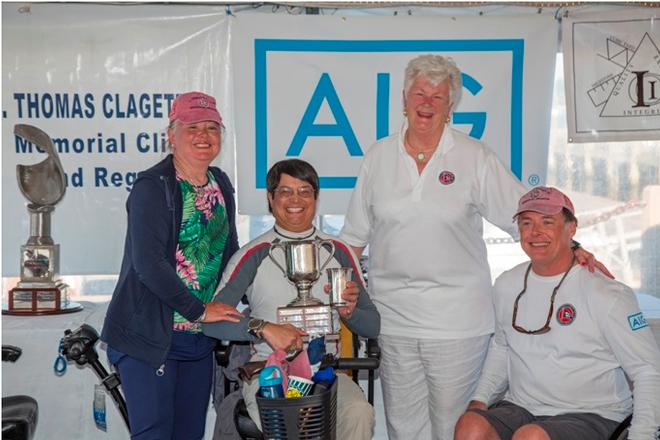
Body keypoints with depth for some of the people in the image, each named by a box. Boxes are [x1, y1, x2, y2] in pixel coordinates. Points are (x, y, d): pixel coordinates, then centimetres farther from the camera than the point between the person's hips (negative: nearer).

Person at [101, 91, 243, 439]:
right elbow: (148, 263, -22)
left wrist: (236, 313, 8)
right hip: (148, 336, -7)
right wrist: (200, 310, -17)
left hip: (200, 337, 7)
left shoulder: (221, 185, 9)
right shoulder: (152, 187, -13)